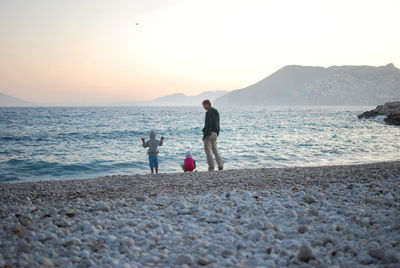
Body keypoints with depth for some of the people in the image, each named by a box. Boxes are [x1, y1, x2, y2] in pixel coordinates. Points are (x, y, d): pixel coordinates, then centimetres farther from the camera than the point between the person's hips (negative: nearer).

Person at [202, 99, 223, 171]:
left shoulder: (208, 112, -14)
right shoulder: (216, 112, 15)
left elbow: (208, 125, -20)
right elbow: (218, 124, 18)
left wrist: (204, 135, -18)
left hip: (209, 133, -9)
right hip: (215, 133, 9)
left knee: (208, 150, -2)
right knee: (215, 150, 12)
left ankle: (211, 167, -4)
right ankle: (220, 166, 5)